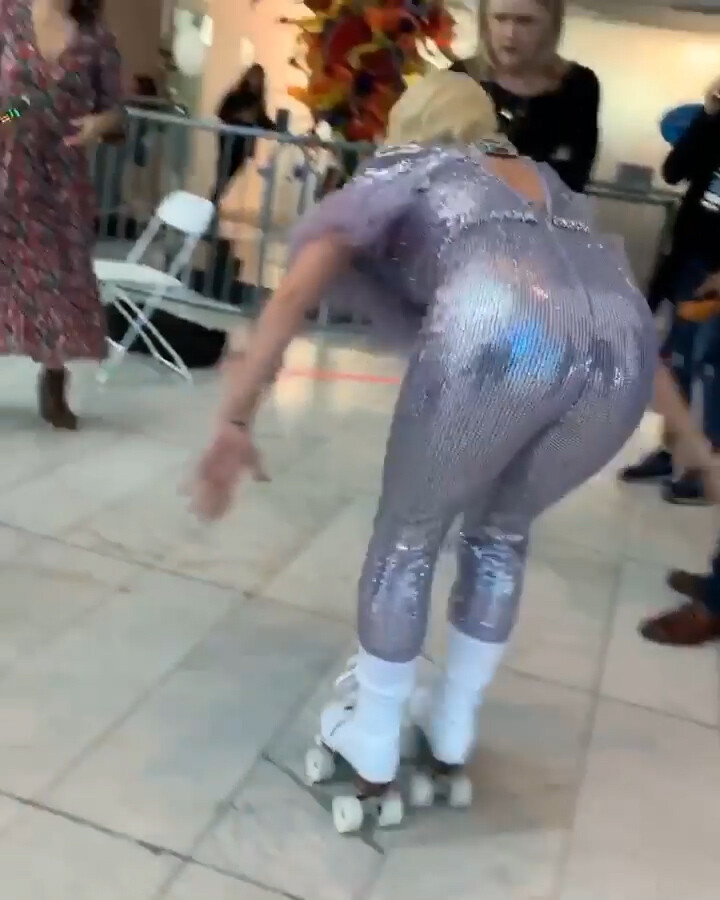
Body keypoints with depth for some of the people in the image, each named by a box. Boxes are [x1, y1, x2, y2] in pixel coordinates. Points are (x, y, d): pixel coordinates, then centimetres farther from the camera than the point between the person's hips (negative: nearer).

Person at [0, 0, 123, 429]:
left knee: (62, 272, 4)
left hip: (61, 173, 1)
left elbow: (113, 107, 6)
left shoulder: (97, 39, 2)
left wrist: (100, 123, -15)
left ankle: (55, 389, 19)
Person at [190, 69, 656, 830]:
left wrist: (234, 421, 8)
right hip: (626, 339, 5)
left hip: (501, 331, -5)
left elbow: (297, 291, 11)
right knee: (500, 530, 28)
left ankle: (371, 747, 34)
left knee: (408, 533, 19)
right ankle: (452, 735, 41)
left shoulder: (400, 170, 25)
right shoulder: (541, 176, 40)